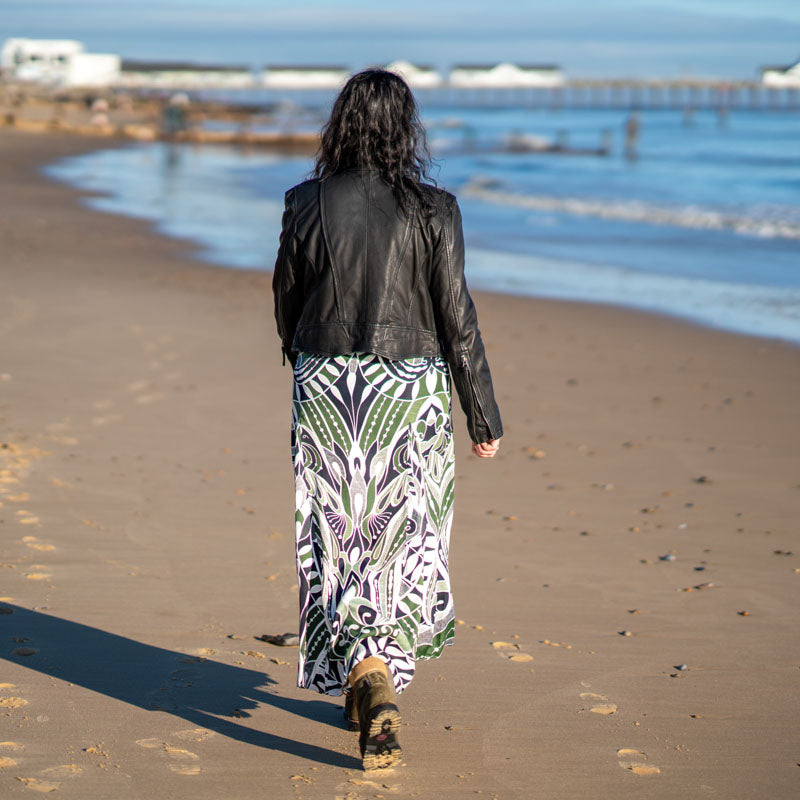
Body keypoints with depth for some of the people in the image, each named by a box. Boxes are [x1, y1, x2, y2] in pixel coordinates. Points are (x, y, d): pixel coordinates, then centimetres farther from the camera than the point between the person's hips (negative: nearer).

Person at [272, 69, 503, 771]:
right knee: (401, 538, 15)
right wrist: (485, 417, 2)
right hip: (410, 394, 0)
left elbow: (287, 305, 7)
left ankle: (367, 680, -8)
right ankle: (380, 675, 26)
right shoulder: (432, 211, -10)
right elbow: (456, 321, -7)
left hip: (326, 389, 1)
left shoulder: (307, 206, -5)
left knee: (339, 542, 8)